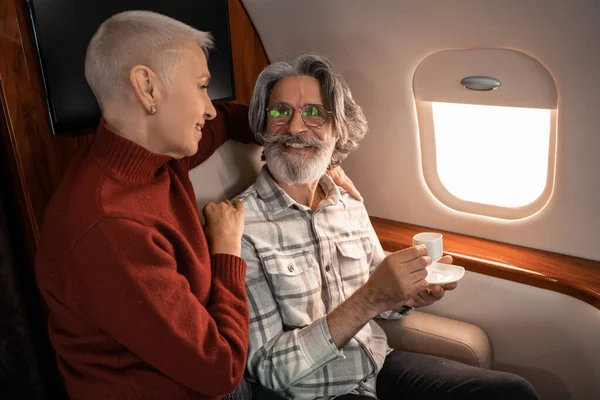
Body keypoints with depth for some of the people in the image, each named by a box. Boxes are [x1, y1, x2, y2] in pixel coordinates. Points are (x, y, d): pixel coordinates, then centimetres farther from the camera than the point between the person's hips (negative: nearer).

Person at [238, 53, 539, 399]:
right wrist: (369, 300, -28)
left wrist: (411, 296, -9)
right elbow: (268, 369, -19)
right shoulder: (242, 224, -18)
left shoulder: (352, 207, 1)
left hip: (381, 366, 6)